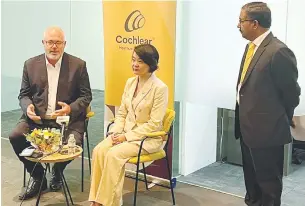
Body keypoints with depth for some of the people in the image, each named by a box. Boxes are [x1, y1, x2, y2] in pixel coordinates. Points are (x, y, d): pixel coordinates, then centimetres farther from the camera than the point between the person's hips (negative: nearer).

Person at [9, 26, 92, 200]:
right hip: (37, 118, 2)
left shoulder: (78, 65, 0)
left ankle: (57, 171, 9)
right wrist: (27, 107, -12)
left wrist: (70, 108, -18)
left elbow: (86, 96, 2)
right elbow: (24, 94, 12)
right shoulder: (31, 64, 7)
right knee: (15, 136, -22)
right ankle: (38, 176, 3)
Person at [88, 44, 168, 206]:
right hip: (126, 133, 6)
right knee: (99, 150, -20)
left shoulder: (160, 88, -14)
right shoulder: (130, 82, 7)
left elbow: (154, 124, -16)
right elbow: (121, 113, 13)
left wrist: (127, 137, -18)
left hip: (148, 138, -6)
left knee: (114, 154, -29)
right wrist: (115, 132, -5)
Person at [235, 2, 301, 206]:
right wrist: (243, 119, 13)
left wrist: (283, 120, 2)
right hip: (248, 127, 9)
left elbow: (291, 93, -13)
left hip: (267, 130, -9)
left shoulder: (279, 52, -21)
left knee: (268, 182, 7)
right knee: (251, 178, 24)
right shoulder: (251, 47, 8)